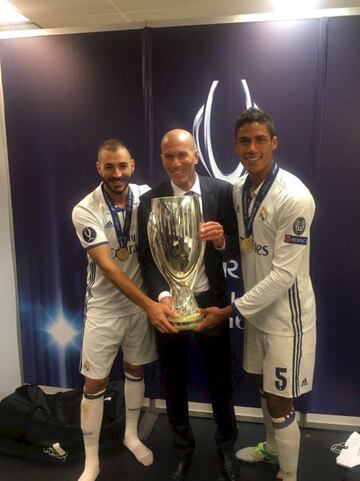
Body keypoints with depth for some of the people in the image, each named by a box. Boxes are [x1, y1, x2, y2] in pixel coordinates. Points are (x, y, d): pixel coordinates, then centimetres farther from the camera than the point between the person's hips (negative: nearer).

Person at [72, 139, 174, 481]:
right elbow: (108, 267, -23)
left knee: (136, 370, 18)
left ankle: (131, 435, 42)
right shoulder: (85, 211, -17)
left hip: (141, 302, 3)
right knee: (95, 383, 6)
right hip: (104, 308, -3)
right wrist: (150, 305, -28)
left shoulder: (147, 197, -7)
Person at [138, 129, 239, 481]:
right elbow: (146, 256, -9)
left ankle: (226, 446, 44)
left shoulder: (221, 191, -5)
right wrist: (161, 297, -25)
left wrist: (221, 238, -25)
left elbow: (236, 244, -2)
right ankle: (183, 449, 44)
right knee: (174, 383, 18)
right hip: (169, 303, 1)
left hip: (210, 301, 0)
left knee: (220, 379, 17)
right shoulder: (149, 200, -5)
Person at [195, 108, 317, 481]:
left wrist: (229, 311, -21)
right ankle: (271, 447, 50)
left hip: (285, 314, -7)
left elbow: (285, 273, -24)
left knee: (279, 402, 7)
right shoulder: (238, 189, 0)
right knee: (264, 387, 24)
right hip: (257, 307, 7)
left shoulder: (294, 197, -23)